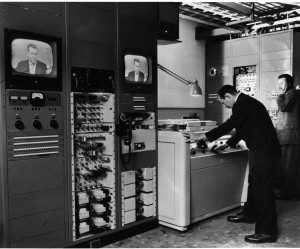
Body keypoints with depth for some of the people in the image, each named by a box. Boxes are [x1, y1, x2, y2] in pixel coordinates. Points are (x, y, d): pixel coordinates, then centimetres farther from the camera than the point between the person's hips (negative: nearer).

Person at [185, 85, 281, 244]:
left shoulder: (244, 104, -18)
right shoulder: (244, 103, 14)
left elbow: (228, 126, -22)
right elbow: (241, 129, 24)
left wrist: (201, 137, -17)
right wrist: (227, 144, 25)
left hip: (264, 151, -11)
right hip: (260, 149, 11)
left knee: (263, 189, -5)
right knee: (253, 183, 23)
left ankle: (267, 232, 4)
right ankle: (249, 214, 42)